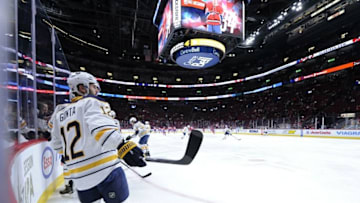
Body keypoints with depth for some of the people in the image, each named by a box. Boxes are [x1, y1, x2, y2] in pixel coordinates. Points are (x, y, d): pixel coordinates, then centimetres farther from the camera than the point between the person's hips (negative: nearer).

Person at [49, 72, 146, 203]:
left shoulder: (60, 112, 14)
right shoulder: (92, 101, -5)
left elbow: (58, 145, 20)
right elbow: (100, 126, -26)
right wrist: (123, 146, -40)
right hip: (105, 169, -6)